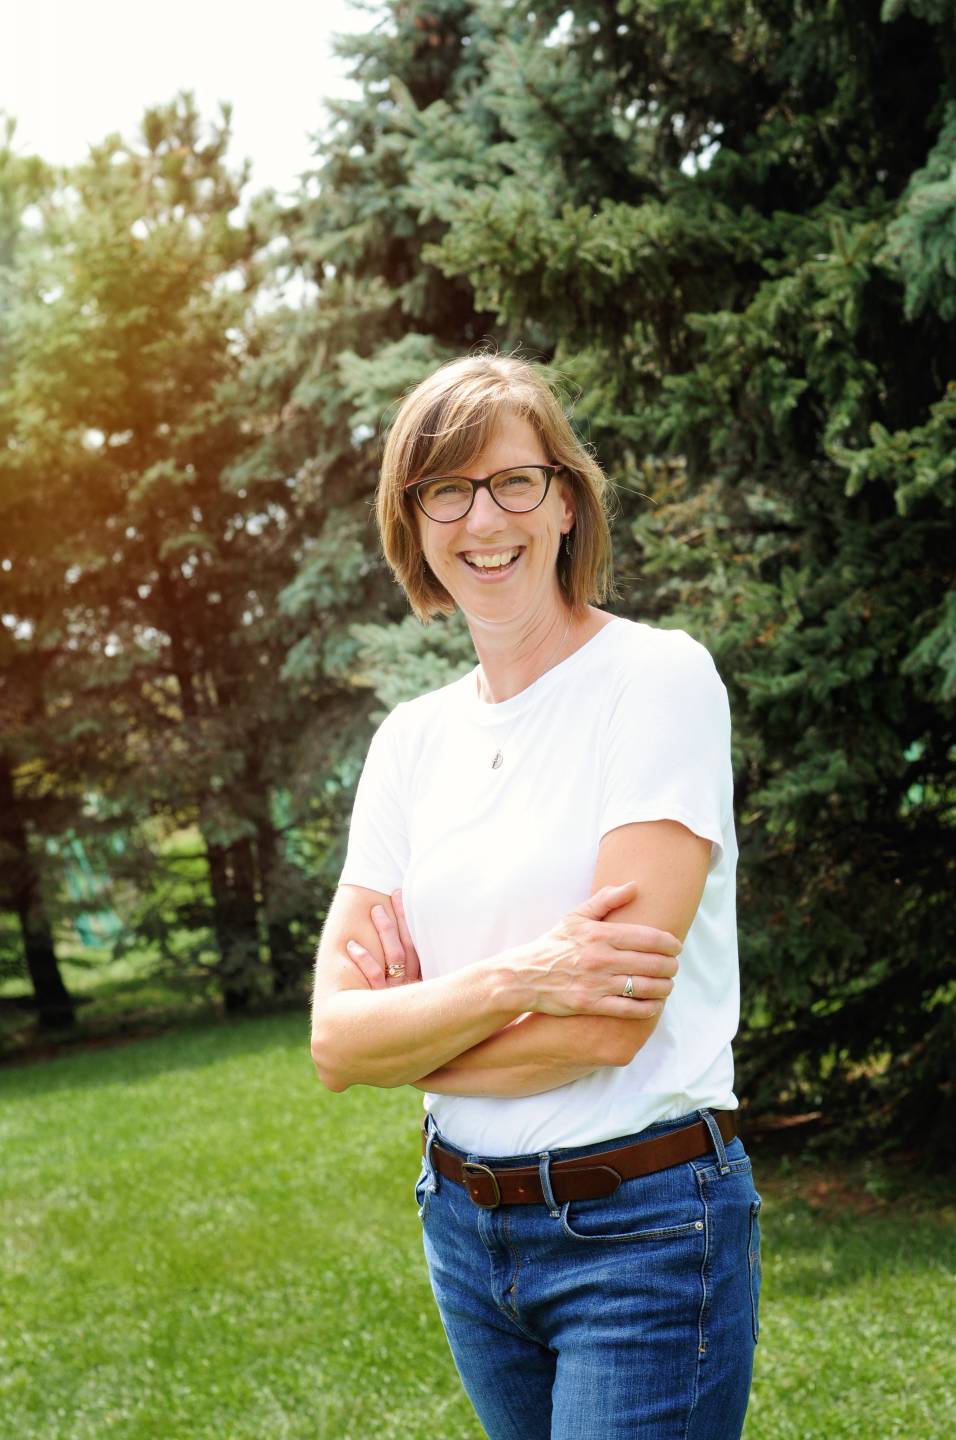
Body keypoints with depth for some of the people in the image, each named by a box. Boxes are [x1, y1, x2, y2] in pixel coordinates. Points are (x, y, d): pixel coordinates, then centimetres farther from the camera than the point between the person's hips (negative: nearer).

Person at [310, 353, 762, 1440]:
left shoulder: (660, 679, -12)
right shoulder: (411, 740, 5)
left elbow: (611, 1025, -20)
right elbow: (335, 1042, -2)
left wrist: (409, 1032, -6)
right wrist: (510, 983, -20)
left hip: (644, 1224, -6)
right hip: (464, 1218, 6)